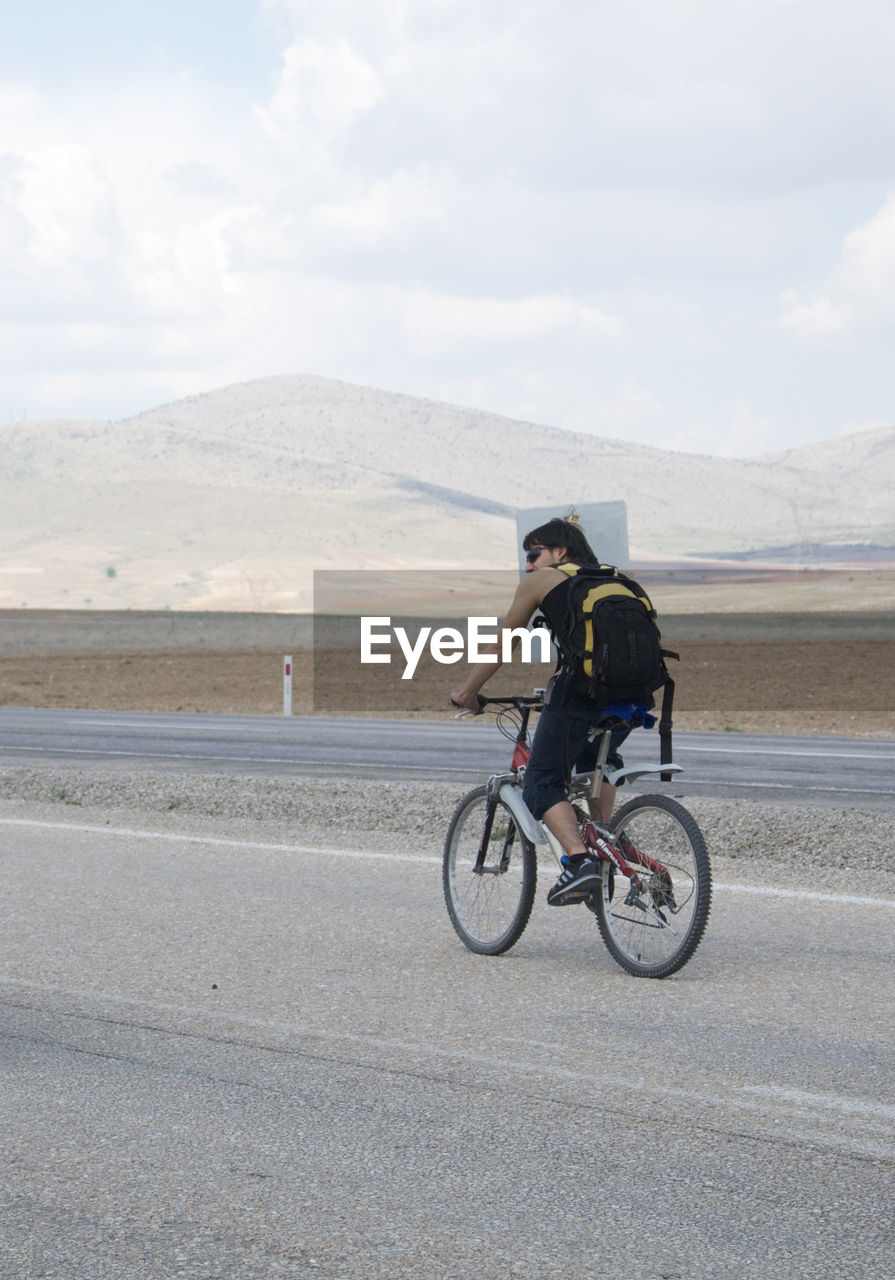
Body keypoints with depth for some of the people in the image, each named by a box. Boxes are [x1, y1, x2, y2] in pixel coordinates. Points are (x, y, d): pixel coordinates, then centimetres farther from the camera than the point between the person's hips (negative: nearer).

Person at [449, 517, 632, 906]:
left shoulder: (540, 582, 15)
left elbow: (500, 647, 21)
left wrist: (467, 691, 34)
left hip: (580, 689, -6)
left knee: (542, 783, 4)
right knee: (596, 760, 34)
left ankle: (580, 862, -16)